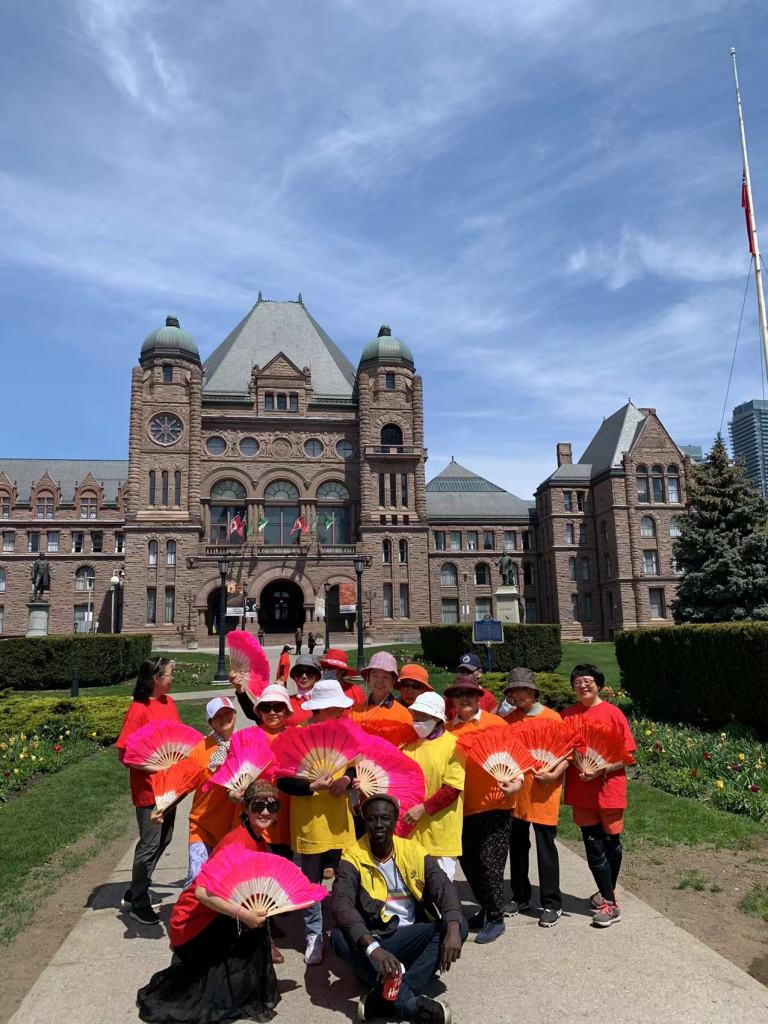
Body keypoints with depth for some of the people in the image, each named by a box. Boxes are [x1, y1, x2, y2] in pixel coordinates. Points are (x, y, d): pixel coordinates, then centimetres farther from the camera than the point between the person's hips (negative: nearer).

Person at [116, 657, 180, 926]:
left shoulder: (169, 702, 4)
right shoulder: (139, 710, -19)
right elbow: (123, 753, -18)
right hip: (148, 788, -8)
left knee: (164, 839, 18)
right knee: (150, 844, 3)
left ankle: (135, 892, 35)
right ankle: (138, 903, 23)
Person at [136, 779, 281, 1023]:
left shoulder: (260, 842, -2)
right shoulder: (237, 843, -29)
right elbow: (202, 892, -34)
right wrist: (242, 913, -37)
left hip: (214, 920, 8)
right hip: (193, 922, -8)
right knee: (252, 919, -20)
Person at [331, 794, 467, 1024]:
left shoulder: (414, 851, 0)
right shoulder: (353, 857, -9)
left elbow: (445, 889, -9)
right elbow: (341, 903, -24)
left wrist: (453, 929, -31)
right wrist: (373, 948, -40)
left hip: (415, 939, 3)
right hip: (373, 942, -2)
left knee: (459, 925, -21)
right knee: (340, 937, -31)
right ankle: (410, 1004, -32)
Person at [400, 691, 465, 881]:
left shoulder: (452, 745, -7)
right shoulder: (409, 743, 7)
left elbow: (453, 789, -13)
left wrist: (423, 809, -17)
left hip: (440, 831, -4)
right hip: (411, 829, 4)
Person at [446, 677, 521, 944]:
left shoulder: (495, 723, -5)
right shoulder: (448, 729, 2)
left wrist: (517, 781, -19)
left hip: (495, 805, -4)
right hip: (463, 807, 4)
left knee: (489, 862, -2)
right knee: (468, 862, 13)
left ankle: (496, 919, 17)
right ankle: (486, 908, 35)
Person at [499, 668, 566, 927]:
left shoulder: (552, 718, -6)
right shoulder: (508, 720, 3)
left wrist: (554, 775, -18)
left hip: (543, 794, -4)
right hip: (514, 792, 4)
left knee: (545, 848, 4)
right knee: (517, 846, 14)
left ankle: (551, 903, 18)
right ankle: (520, 897, 30)